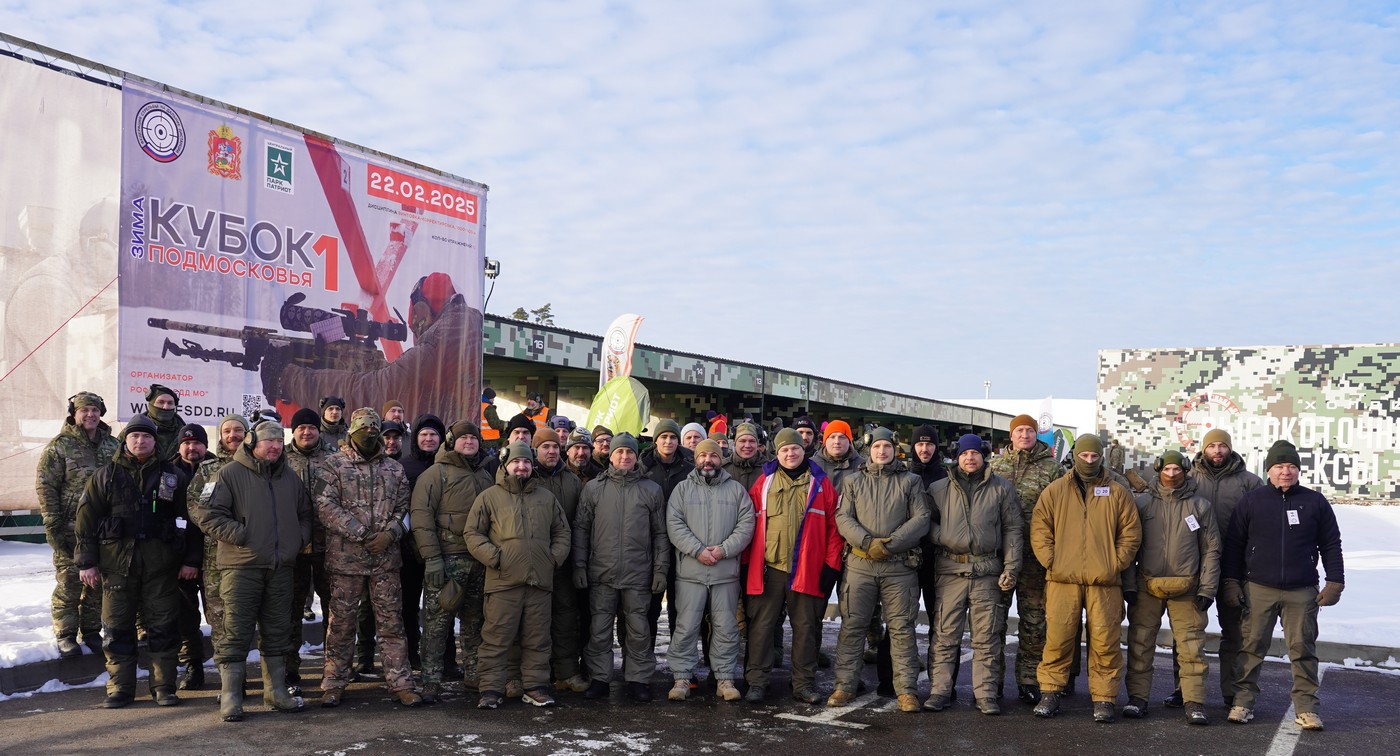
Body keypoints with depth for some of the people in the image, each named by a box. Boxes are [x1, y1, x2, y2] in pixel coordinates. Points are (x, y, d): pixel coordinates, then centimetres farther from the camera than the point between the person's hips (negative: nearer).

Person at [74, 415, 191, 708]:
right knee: (117, 626, 4)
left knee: (163, 626, 2)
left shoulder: (172, 476, 8)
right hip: (117, 564, 0)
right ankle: (120, 688, 14)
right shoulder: (106, 477, 7)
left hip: (160, 563, 0)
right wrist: (86, 562, -1)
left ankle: (163, 686, 11)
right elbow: (86, 520, 5)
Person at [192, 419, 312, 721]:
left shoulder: (290, 478, 15)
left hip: (281, 568, 5)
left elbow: (305, 514, 26)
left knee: (277, 633, 12)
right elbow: (207, 513, -9)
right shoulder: (231, 474, -3)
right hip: (242, 567, -5)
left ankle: (276, 691, 22)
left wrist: (299, 539, 8)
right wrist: (240, 535, -15)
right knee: (236, 633, -4)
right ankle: (230, 696, 4)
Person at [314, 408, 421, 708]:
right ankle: (334, 684, 16)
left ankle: (400, 683, 9)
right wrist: (360, 533, -15)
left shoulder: (394, 469, 12)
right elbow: (326, 506, -10)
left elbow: (403, 507, 11)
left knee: (391, 622, 5)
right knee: (341, 622, 5)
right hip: (346, 557, -2)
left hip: (386, 559, 3)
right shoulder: (333, 466, 1)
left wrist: (390, 533, -8)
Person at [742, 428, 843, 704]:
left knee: (806, 627, 7)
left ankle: (804, 683, 17)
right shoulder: (764, 482, 8)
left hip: (808, 570, 0)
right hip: (767, 568, 0)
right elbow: (749, 523, 8)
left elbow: (833, 526, 4)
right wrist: (747, 562, 3)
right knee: (761, 625, 3)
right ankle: (757, 681, 11)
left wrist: (831, 564, -2)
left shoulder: (820, 483, 6)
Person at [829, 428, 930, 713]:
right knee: (852, 625, 4)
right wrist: (868, 542, -15)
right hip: (859, 564, 1)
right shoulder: (852, 481, 11)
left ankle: (907, 690, 8)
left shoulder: (910, 481, 9)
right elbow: (843, 518, 1)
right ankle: (845, 685, 12)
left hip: (899, 565, -1)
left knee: (902, 628, 2)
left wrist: (890, 544, -11)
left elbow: (921, 519, 0)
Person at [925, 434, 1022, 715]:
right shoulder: (939, 489, 9)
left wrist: (1011, 568, -1)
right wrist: (944, 539, -9)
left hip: (988, 573, 0)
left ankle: (986, 694, 10)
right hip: (950, 570, 1)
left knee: (987, 637, 4)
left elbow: (1013, 529, 6)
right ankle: (939, 690, 7)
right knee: (944, 635, 1)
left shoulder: (1002, 488, 7)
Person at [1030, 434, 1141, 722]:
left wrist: (1117, 563, -1)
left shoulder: (1118, 492, 10)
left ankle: (1104, 699, 10)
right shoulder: (1055, 491, 10)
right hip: (1062, 580, 0)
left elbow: (1131, 533, 9)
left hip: (1105, 582, 0)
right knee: (1057, 638, -2)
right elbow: (1039, 530, 6)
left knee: (1105, 641, -1)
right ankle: (1050, 693, 9)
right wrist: (1051, 561, -4)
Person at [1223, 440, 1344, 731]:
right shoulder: (1251, 501, 4)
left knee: (1303, 649, 3)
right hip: (1258, 590, 0)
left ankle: (1307, 707, 11)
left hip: (1302, 592, 0)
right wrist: (1231, 582, 2)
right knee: (1252, 647, 2)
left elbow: (1331, 545, 10)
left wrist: (1335, 582, 3)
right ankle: (1243, 701, 10)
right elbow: (1233, 544, 7)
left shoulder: (1315, 502, 6)